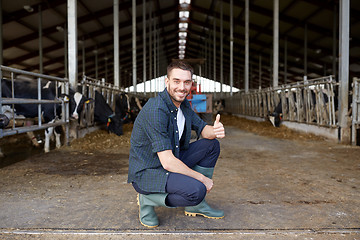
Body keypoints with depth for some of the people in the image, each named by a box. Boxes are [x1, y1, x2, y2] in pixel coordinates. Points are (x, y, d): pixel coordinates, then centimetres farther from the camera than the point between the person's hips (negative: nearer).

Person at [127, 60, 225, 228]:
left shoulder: (183, 104, 2)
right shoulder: (156, 110, -27)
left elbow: (202, 129, 10)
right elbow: (167, 162, -29)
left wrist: (215, 130, -16)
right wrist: (202, 178, -19)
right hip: (146, 173, -9)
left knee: (212, 145, 4)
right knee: (196, 190, -30)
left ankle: (196, 205, 11)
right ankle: (148, 199, -2)